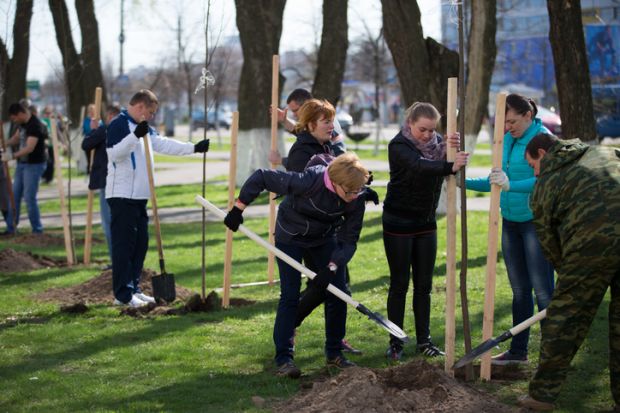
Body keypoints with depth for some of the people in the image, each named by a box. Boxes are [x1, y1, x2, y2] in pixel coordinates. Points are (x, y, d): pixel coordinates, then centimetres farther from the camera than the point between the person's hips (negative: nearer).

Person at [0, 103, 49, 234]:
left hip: (34, 165, -9)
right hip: (22, 163, 9)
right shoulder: (23, 124, 7)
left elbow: (29, 148, -29)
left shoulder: (35, 125, -21)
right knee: (15, 196, 9)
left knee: (29, 198, -7)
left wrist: (12, 156, -38)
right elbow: (16, 138, 18)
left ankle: (37, 230, 4)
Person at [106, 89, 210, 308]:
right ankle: (123, 294, -5)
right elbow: (114, 153, -21)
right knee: (124, 244, -8)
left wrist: (193, 148, 16)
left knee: (140, 243, 11)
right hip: (122, 195, -9)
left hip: (139, 195, 10)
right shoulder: (118, 124, -10)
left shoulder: (144, 129, 18)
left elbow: (165, 144, 21)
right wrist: (135, 136, -31)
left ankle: (133, 288, 19)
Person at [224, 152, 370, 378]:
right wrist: (238, 209, -24)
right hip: (291, 237, -4)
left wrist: (332, 267, -32)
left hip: (325, 239, 4)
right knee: (290, 296, -8)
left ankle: (334, 353, 17)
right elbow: (260, 177, -30)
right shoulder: (307, 181, -38)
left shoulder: (356, 199, -24)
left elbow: (349, 241, -18)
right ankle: (283, 358, -3)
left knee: (337, 293, 2)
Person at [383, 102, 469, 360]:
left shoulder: (436, 142, 1)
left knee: (424, 285, 8)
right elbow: (419, 166, -35)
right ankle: (395, 343, 7)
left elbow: (452, 163, -17)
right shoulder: (399, 145, -15)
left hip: (426, 223, 5)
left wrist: (453, 148, -41)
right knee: (399, 284, 0)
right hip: (399, 223, -5)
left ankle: (424, 340, 15)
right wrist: (450, 167, -52)